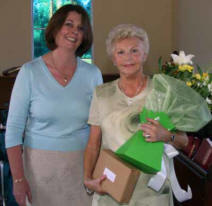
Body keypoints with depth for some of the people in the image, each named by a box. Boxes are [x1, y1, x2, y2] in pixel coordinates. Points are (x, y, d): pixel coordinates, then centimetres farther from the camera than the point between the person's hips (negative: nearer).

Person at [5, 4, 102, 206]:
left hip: (82, 163, 2)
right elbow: (13, 128, -6)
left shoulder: (93, 74, -1)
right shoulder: (30, 72, -8)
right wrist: (18, 179, -9)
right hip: (40, 163, -2)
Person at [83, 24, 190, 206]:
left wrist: (166, 136, -22)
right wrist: (88, 179, -8)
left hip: (152, 190, -1)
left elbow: (183, 141, -1)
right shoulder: (102, 94, 0)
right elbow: (93, 143, 4)